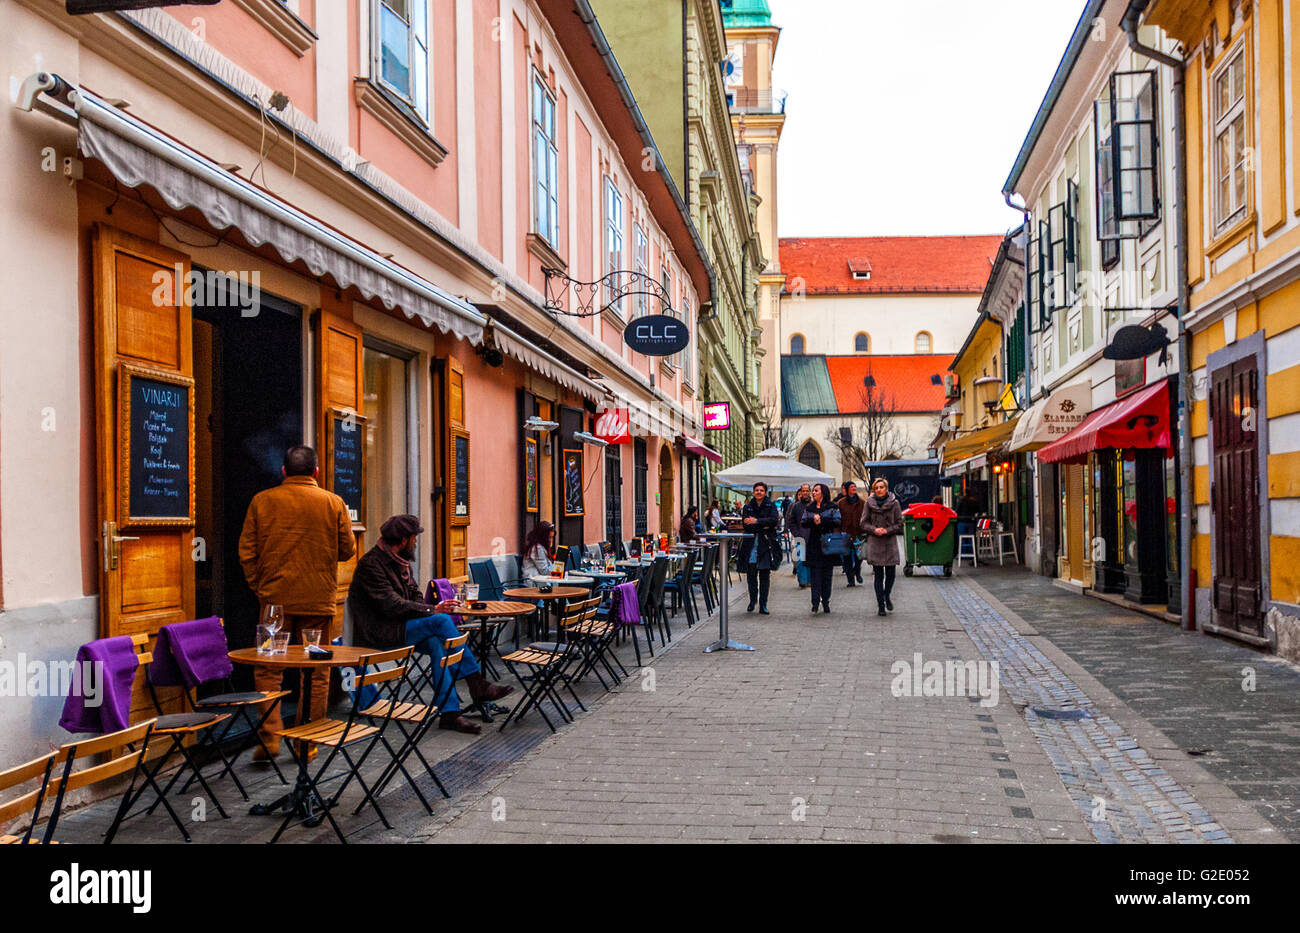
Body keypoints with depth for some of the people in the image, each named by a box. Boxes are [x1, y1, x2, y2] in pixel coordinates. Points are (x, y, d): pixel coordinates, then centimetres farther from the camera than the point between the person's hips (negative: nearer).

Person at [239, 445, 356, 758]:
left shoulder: (262, 501, 0)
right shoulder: (333, 503, -1)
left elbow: (247, 552, 0)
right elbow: (347, 550, 4)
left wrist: (259, 589, 10)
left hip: (275, 599, 0)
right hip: (319, 602, 0)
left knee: (267, 670, 10)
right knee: (316, 673, 7)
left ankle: (270, 737, 2)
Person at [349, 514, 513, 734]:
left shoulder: (400, 561, 13)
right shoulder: (371, 563, -16)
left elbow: (414, 593, 19)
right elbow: (391, 605, -23)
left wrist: (429, 611, -3)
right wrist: (432, 610, -20)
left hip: (397, 626, 9)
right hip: (378, 633, -9)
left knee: (437, 644, -21)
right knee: (442, 621, -23)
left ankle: (449, 712, -22)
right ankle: (477, 685, -16)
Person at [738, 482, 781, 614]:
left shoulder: (771, 506, 8)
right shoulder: (747, 507, 11)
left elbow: (774, 519, -11)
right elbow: (745, 524, -3)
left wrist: (756, 521, -17)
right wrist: (763, 526, -12)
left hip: (766, 544, -1)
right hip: (751, 544, 1)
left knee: (765, 575, -2)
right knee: (751, 574, -1)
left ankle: (763, 605, 3)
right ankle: (752, 600, 18)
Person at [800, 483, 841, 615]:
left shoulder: (832, 507, 3)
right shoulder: (809, 508, 14)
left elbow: (837, 522, -8)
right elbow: (803, 522, 6)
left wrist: (821, 520, -15)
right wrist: (812, 520, -13)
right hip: (813, 545, 2)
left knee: (827, 574, 4)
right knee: (815, 574, -4)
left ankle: (825, 602, 12)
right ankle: (815, 603, -7)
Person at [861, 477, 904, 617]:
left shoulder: (894, 503, 1)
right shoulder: (869, 503, 2)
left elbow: (899, 524, 2)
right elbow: (864, 523, 5)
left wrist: (887, 530, -12)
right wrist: (874, 529, -13)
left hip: (890, 542, 0)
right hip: (874, 543, 0)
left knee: (890, 574, 1)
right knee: (878, 575, 1)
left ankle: (886, 596, 30)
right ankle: (881, 605, 10)